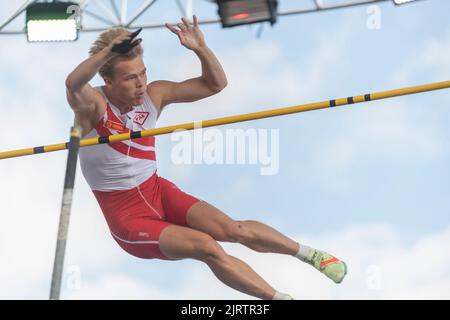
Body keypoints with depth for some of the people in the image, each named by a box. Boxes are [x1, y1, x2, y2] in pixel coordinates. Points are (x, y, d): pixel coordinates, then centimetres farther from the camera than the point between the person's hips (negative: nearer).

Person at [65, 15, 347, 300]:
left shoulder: (154, 94, -5)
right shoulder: (93, 105, -19)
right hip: (127, 215, -4)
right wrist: (109, 50, -58)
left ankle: (309, 253, 7)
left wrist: (201, 48, -20)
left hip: (159, 191, 5)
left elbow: (215, 84, -2)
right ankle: (279, 297, -12)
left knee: (232, 229, -13)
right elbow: (73, 85, -43)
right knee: (206, 247, -23)